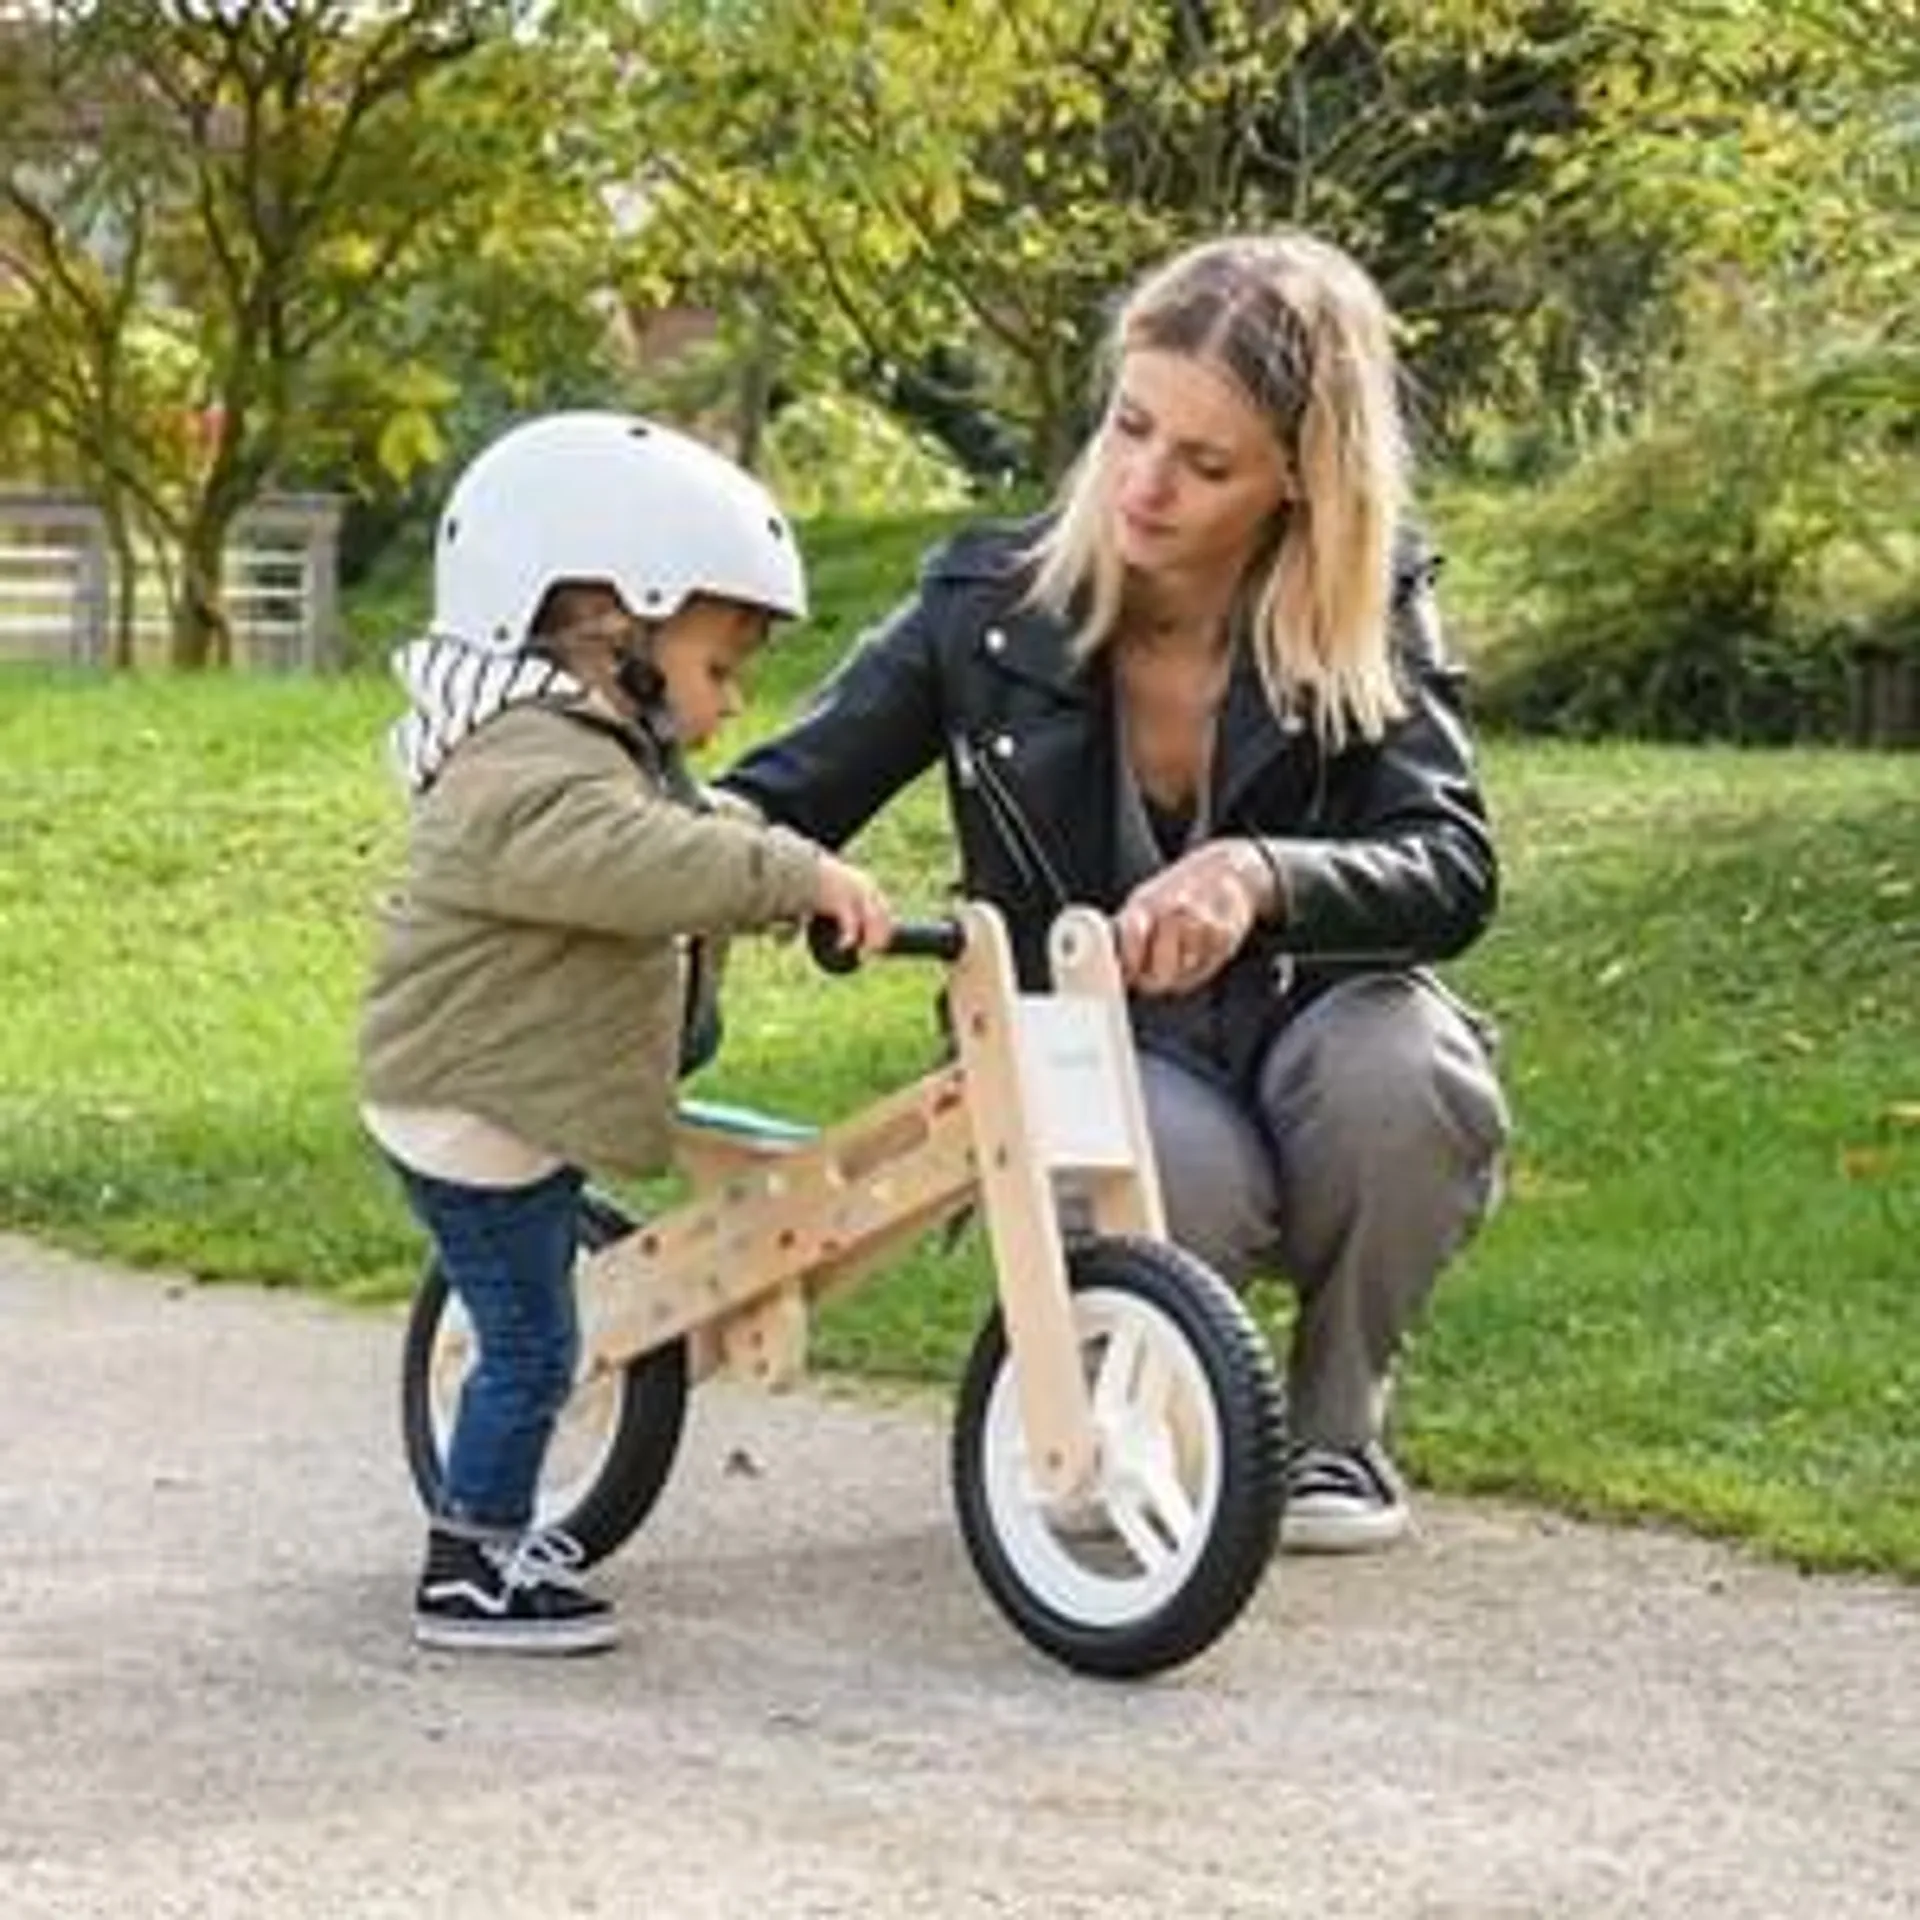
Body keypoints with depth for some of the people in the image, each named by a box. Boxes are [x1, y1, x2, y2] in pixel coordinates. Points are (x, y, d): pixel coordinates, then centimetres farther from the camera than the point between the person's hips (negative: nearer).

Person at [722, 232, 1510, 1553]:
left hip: (1302, 1029, 1)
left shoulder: (1373, 614, -9)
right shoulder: (991, 607, -8)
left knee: (1401, 1066, -36)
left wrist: (1258, 876, -43)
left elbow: (1453, 870, -22)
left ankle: (1338, 1428, -6)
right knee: (1181, 1176, -37)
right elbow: (781, 800, -5)